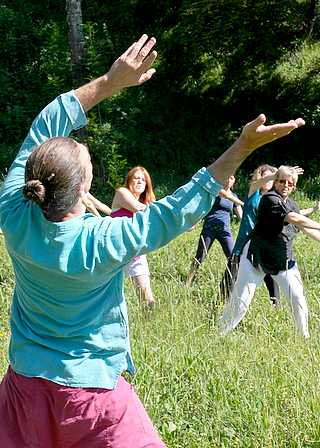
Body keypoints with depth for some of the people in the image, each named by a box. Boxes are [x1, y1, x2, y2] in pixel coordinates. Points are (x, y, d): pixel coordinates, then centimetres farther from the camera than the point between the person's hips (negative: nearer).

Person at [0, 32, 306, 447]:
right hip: (91, 391, -4)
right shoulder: (102, 244, -26)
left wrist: (109, 81, -3)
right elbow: (179, 210, -17)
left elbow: (44, 130, -6)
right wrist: (244, 146, -16)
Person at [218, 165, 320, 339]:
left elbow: (305, 228, 17)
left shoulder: (292, 205, 11)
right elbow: (293, 219, -23)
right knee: (240, 300, -6)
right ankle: (221, 332, 4)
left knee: (298, 298, 2)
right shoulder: (270, 198, -14)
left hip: (284, 259, 7)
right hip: (257, 256, -7)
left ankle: (305, 335, 17)